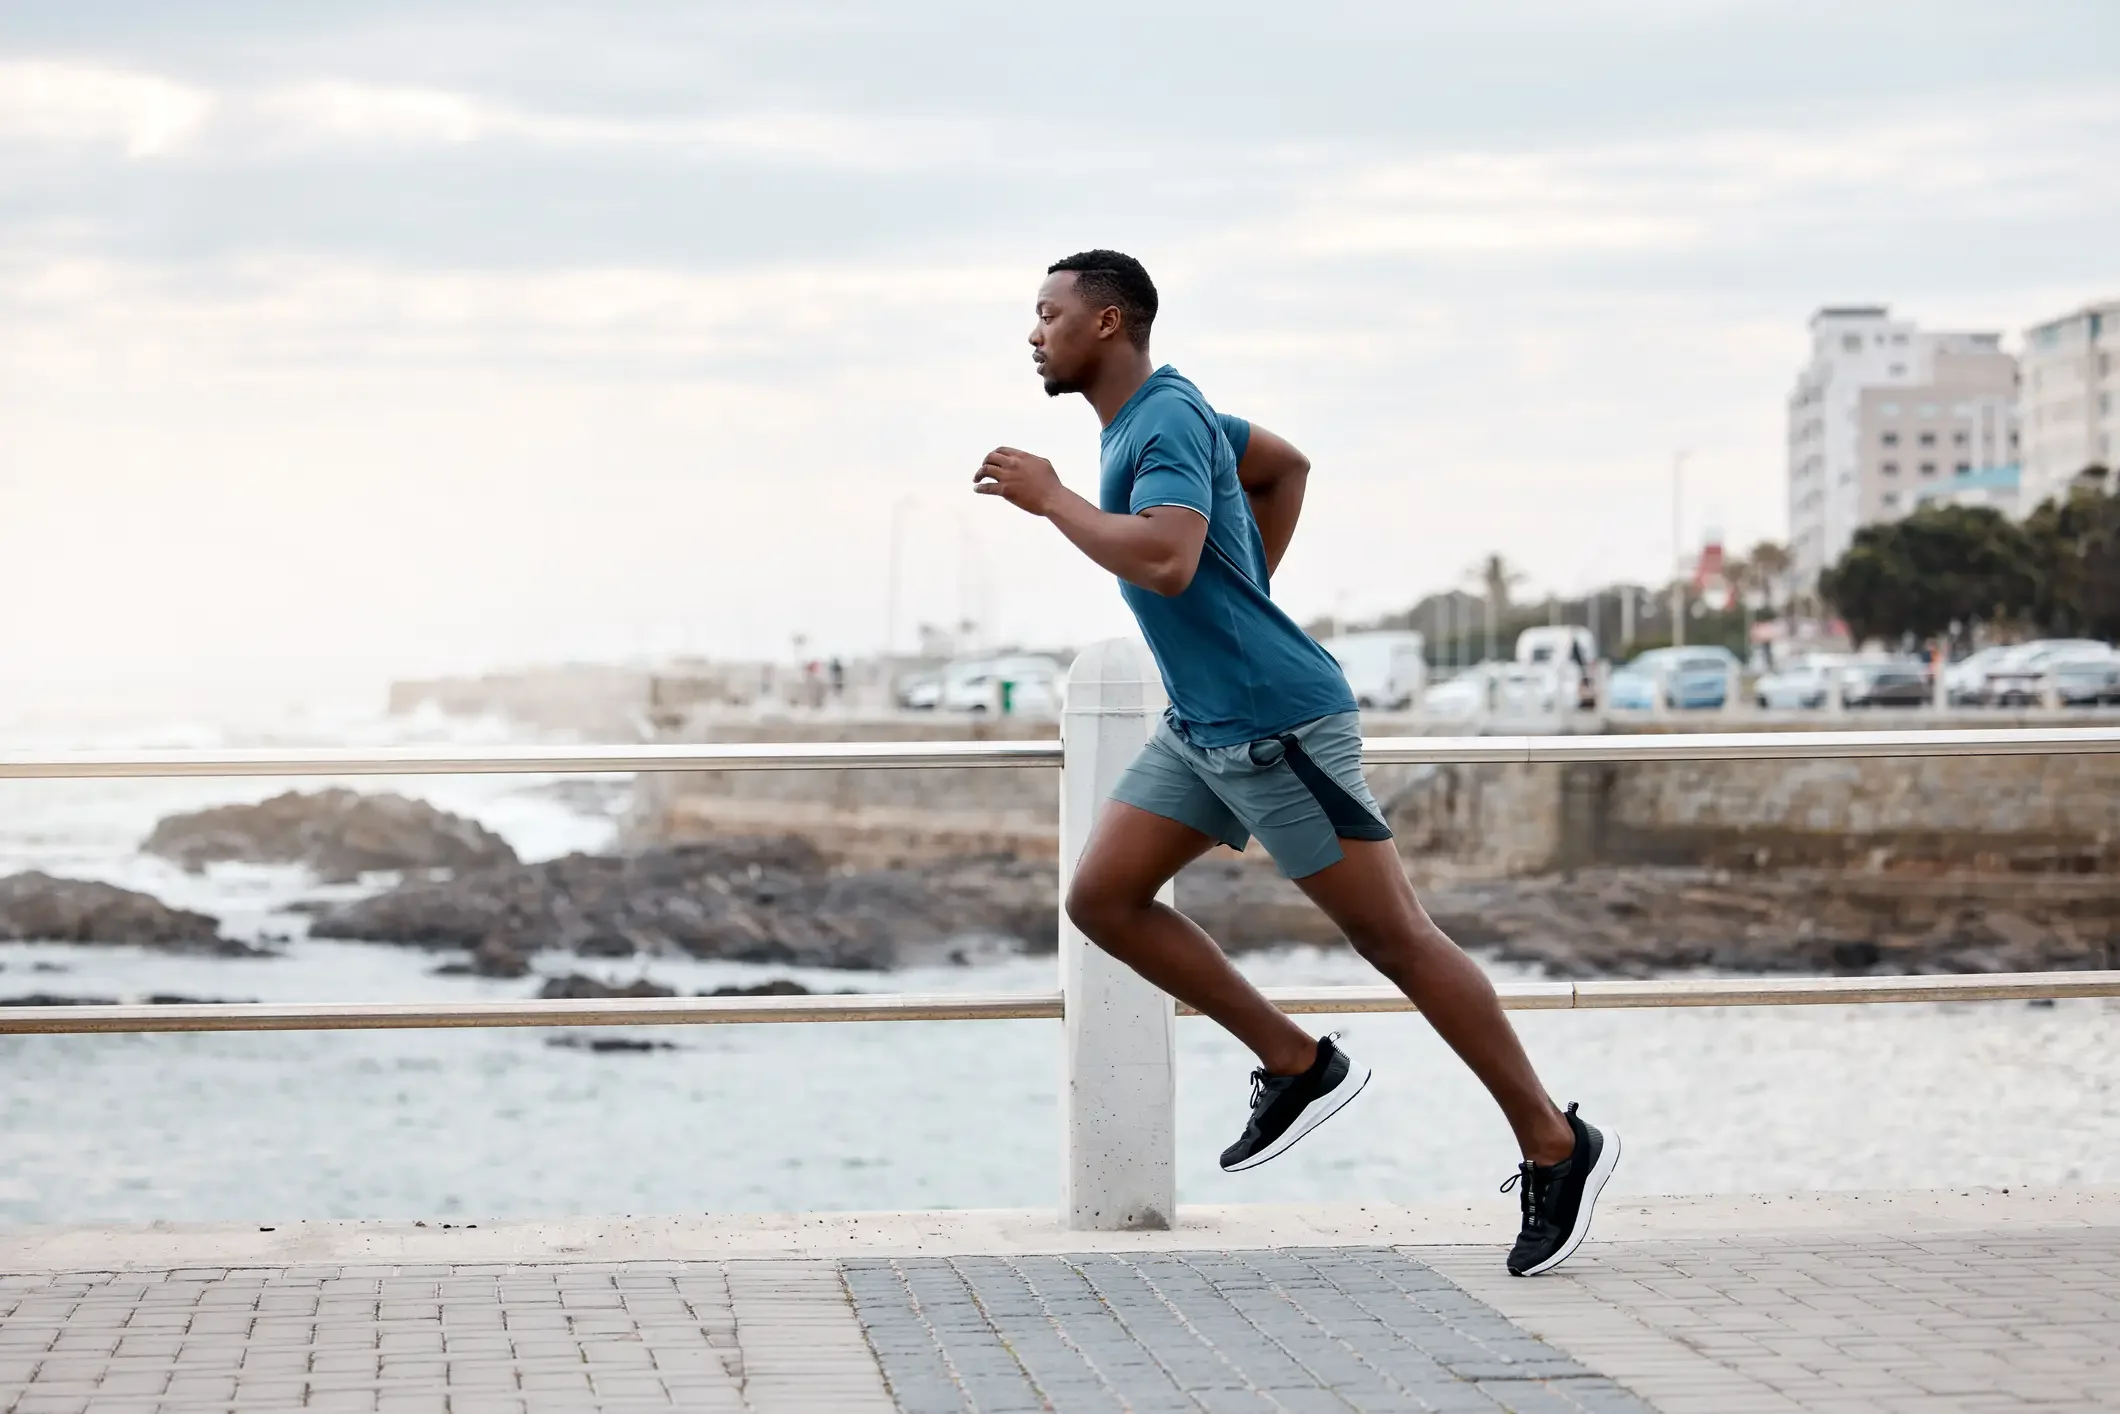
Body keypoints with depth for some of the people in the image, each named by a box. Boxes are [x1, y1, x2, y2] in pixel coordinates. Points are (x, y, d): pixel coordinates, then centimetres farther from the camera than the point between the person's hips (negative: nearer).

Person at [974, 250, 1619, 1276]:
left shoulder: (1165, 422, -16)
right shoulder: (1150, 417, 14)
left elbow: (1166, 560, -33)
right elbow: (1288, 465, 30)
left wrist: (1050, 498, -21)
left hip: (1279, 723, -10)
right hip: (1202, 728, 10)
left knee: (1395, 937, -6)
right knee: (1101, 896, 3)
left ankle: (1556, 1147, 2)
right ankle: (1294, 1064, 9)